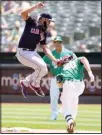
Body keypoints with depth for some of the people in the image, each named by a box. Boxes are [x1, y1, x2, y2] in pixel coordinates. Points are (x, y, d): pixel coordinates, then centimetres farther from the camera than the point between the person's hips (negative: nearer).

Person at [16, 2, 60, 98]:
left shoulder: (43, 32, 13)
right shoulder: (32, 22, -6)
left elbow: (45, 48, 10)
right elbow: (23, 14, -25)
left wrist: (54, 60, -1)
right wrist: (36, 7, -28)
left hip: (33, 53, 9)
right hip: (23, 52, -9)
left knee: (44, 70, 8)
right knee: (41, 66, -21)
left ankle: (25, 83, 25)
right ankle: (35, 85, 2)